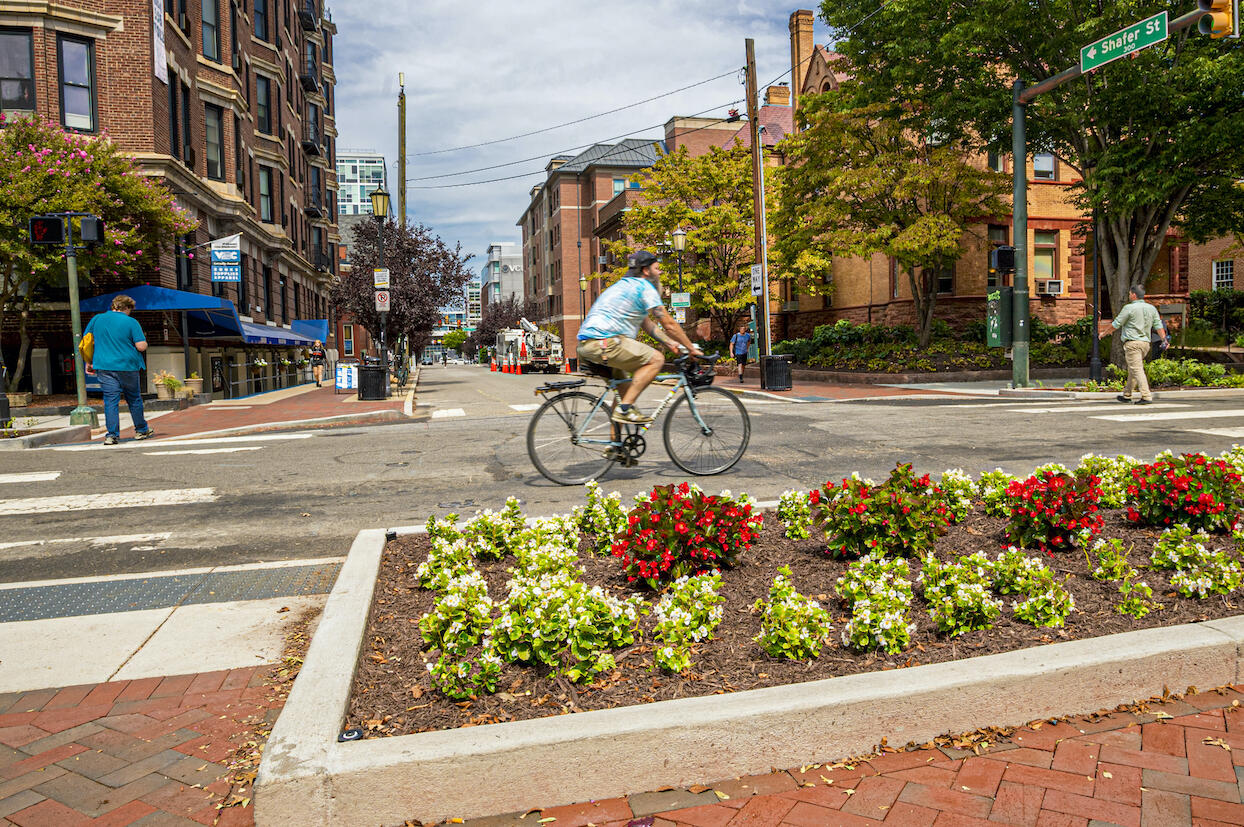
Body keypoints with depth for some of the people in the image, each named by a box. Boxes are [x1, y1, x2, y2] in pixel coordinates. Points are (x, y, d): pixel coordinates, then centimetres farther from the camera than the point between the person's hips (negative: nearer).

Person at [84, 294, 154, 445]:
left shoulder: (97, 319, 7)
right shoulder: (131, 322, -5)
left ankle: (112, 434, -6)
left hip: (104, 366, 2)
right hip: (127, 366, -2)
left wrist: (89, 362, 18)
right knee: (134, 399, 13)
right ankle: (141, 430, 25)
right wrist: (144, 343, 12)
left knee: (110, 400, 1)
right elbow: (141, 346, -11)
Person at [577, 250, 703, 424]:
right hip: (603, 342, -10)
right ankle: (624, 409, -14)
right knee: (656, 359, -10)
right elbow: (669, 324, -3)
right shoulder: (644, 286, -2)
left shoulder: (623, 285, 28)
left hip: (585, 343, 10)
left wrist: (671, 343, 28)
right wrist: (692, 349, 6)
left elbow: (648, 325, 32)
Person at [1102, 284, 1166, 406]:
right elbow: (1158, 326, 6)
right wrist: (1164, 339, 4)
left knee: (1137, 370, -10)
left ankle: (1146, 396, -18)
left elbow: (1116, 324, -2)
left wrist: (1104, 332, 11)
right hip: (1145, 342, 7)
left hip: (1132, 342, -7)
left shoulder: (1129, 308, -8)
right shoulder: (1152, 308, 11)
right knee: (1132, 369, 17)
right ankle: (1127, 395, 25)